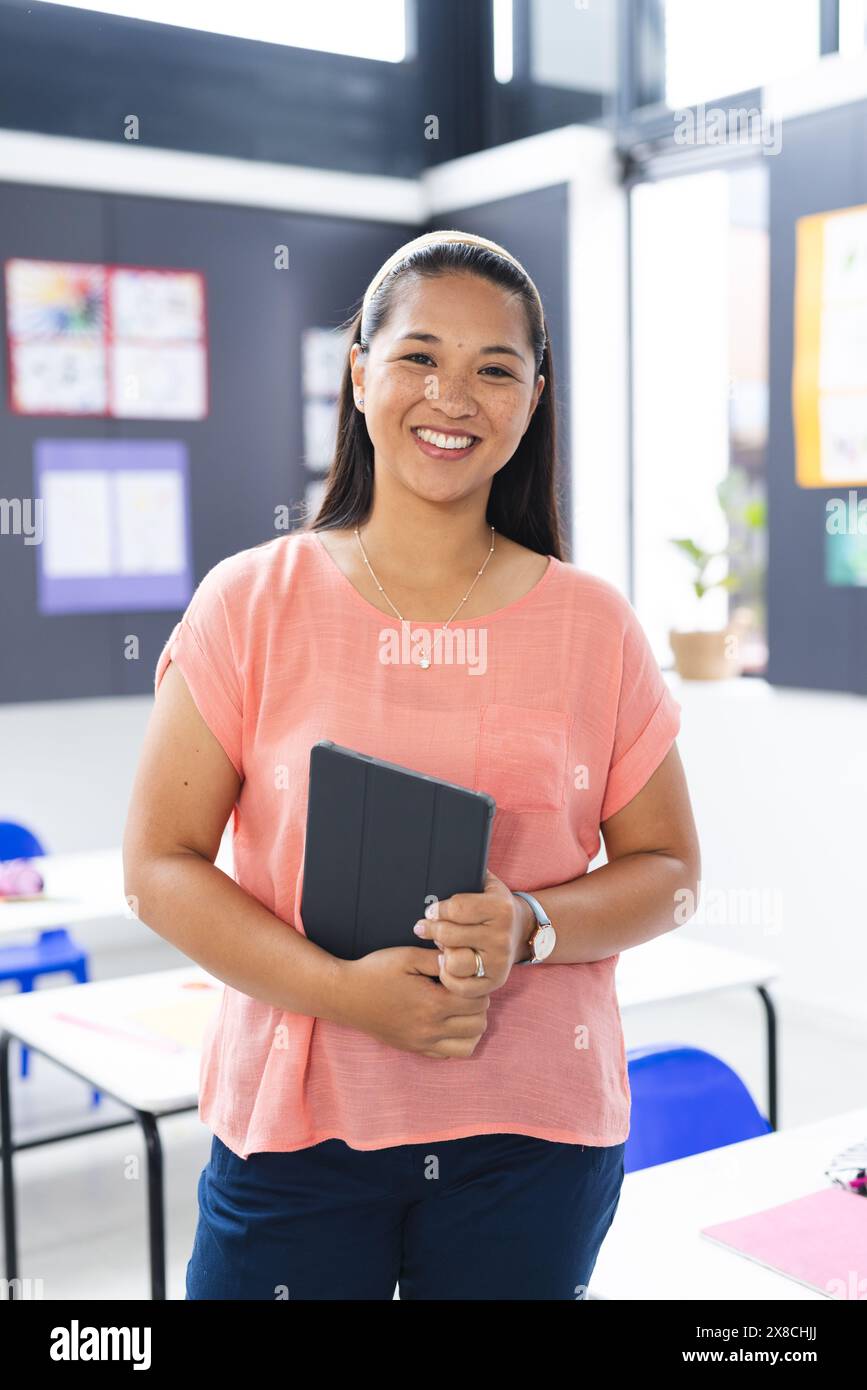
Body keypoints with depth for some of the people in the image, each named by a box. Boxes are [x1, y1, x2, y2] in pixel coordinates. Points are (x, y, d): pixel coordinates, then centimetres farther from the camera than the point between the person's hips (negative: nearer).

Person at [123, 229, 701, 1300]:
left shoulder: (594, 626, 0)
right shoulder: (251, 604, -4)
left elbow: (667, 869, 5)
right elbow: (158, 865, -4)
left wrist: (532, 929, -15)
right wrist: (342, 990, -17)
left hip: (532, 1131, 1)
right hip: (295, 1120, -1)